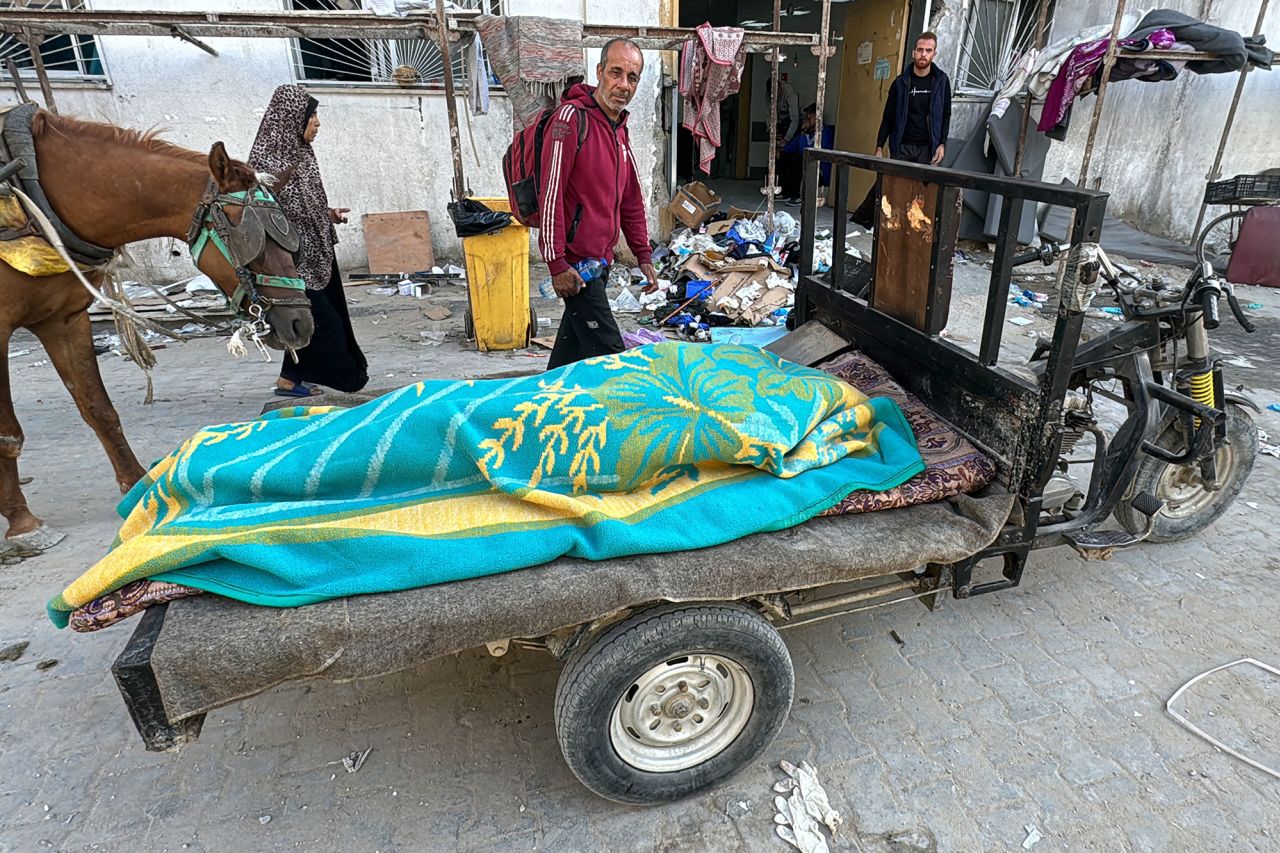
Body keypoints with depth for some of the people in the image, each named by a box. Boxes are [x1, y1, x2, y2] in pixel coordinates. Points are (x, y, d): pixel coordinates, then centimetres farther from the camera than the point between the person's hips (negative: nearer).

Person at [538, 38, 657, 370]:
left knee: (574, 346, 16)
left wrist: (643, 256, 17)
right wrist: (557, 262, -20)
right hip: (574, 260, -9)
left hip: (599, 259, 9)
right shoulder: (572, 116, -11)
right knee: (608, 355, -10)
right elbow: (551, 192, -17)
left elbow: (631, 199, 22)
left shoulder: (620, 129, 16)